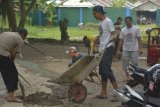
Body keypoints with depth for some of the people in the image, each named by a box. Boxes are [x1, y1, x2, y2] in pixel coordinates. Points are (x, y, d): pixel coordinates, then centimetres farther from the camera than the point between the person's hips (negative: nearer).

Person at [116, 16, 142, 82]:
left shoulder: (136, 29, -2)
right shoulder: (123, 30, 6)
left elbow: (139, 39, -3)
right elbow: (121, 41, 8)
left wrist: (139, 48, -12)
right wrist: (118, 50, 5)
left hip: (134, 49, -3)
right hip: (125, 50, 3)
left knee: (134, 63, -3)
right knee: (125, 64, 4)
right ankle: (127, 77, 16)